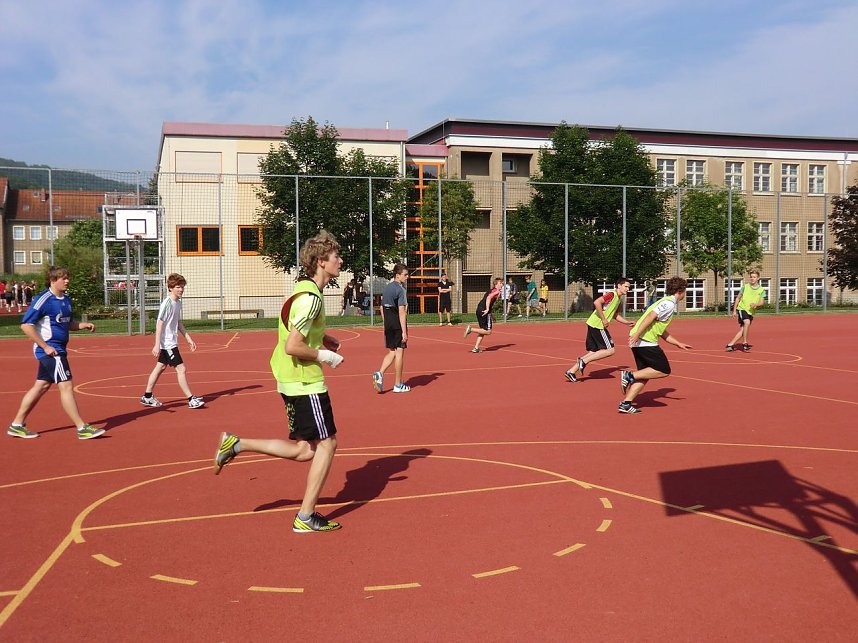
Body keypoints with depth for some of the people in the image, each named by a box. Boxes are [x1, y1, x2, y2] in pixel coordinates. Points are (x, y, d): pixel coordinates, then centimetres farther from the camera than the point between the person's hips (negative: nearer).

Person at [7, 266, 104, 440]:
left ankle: (17, 425, 24)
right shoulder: (44, 300, -15)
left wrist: (83, 325, 3)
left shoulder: (66, 299, 11)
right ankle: (82, 429, -5)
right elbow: (26, 325, -17)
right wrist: (45, 346, -19)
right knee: (66, 386, -8)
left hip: (58, 349, 9)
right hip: (49, 350, -9)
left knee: (41, 386, 14)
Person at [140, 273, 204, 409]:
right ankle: (191, 400, -6)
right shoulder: (167, 303, -17)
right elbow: (159, 324, -19)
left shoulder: (178, 302, 9)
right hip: (167, 343, -9)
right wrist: (157, 345, -21)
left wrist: (189, 339, 17)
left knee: (160, 367, 15)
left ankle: (147, 397, 25)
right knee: (181, 369, -8)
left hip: (171, 343, 9)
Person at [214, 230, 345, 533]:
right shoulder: (310, 298, -20)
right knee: (326, 442, 0)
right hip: (305, 383, -10)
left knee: (305, 450, 12)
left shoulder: (306, 290, 12)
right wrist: (325, 356, -13)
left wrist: (330, 342, 15)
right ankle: (306, 517, 8)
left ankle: (236, 444, 16)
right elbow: (292, 346, -26)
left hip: (293, 381, 10)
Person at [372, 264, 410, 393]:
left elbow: (382, 308, 15)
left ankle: (380, 373, -7)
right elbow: (402, 312, -18)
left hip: (388, 325, 7)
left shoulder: (386, 288, 11)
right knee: (399, 352, 2)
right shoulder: (400, 289, -13)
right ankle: (398, 385, 7)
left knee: (391, 352, 15)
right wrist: (404, 332, -18)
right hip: (398, 325, -7)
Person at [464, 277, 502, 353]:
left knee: (483, 330, 17)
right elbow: (488, 298, -22)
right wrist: (487, 309, -27)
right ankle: (471, 329, -11)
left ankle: (476, 348, 14)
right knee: (488, 331, -3)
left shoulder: (491, 290, 24)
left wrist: (490, 315, 30)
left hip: (479, 310, 9)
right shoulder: (496, 291, -4)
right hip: (484, 311, -9)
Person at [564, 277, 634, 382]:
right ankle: (583, 361, -6)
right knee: (610, 350, -8)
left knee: (593, 352, 10)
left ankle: (571, 371, 10)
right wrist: (603, 319, -22)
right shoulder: (611, 295, -12)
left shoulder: (619, 300, 18)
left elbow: (616, 315, 31)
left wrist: (627, 322, 21)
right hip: (598, 325, -10)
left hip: (594, 325, 10)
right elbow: (597, 302, -26)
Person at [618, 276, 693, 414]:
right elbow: (651, 316, -21)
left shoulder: (667, 302, 23)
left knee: (645, 374, 11)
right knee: (664, 370, -3)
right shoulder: (669, 304, -8)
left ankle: (626, 404, 6)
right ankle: (630, 375, -8)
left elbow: (662, 332, 27)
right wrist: (637, 334, -28)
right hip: (646, 342, -10)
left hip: (639, 342, 10)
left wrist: (679, 344, 29)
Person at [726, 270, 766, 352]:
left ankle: (730, 345, 9)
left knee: (742, 330, -1)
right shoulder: (745, 286, 2)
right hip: (742, 308, -3)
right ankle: (744, 343, -18)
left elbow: (762, 302, -5)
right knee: (747, 322, -29)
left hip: (751, 312, 3)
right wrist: (734, 310, 5)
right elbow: (738, 298, 8)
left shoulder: (762, 290, 4)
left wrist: (756, 304, -27)